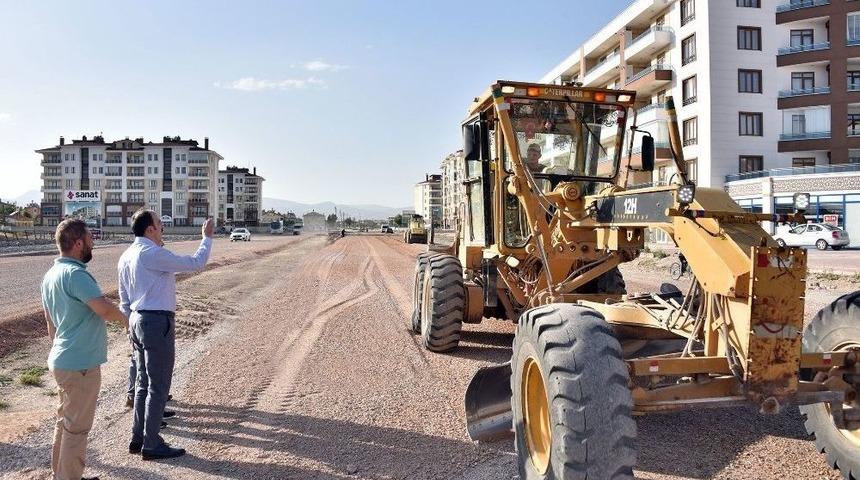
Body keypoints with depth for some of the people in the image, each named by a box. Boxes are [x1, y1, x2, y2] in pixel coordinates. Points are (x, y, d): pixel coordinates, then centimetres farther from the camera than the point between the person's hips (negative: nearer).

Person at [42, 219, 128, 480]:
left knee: (65, 422, 21)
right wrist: (125, 320, -7)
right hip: (80, 365, -10)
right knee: (76, 428, 3)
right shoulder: (75, 274, -22)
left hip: (62, 360, 10)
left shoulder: (51, 274, 9)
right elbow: (106, 309, -28)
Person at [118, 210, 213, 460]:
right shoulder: (153, 254, -18)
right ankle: (152, 445, 9)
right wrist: (207, 237, -3)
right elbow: (195, 263, -16)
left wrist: (132, 324, 24)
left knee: (144, 382, 18)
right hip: (157, 322, -10)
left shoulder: (126, 256, 12)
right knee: (158, 386, 0)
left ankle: (138, 438, 28)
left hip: (137, 320, 10)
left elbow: (124, 300, 17)